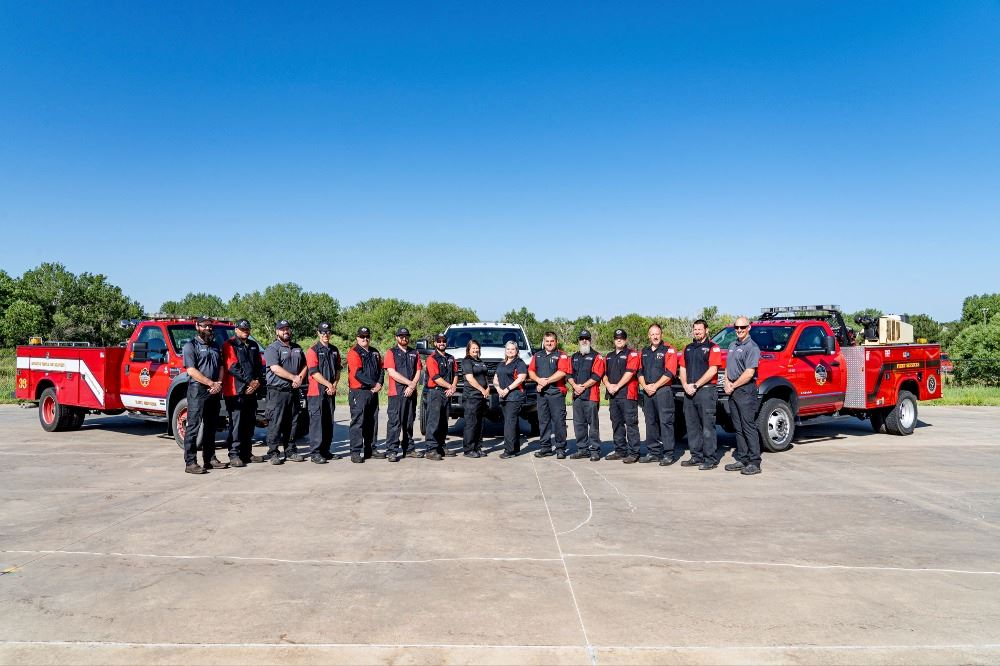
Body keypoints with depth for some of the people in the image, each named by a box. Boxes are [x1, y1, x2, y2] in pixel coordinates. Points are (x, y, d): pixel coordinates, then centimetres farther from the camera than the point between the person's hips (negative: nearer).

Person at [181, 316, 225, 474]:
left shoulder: (215, 346, 19)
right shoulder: (190, 346, -2)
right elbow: (192, 371, -12)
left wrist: (219, 383, -3)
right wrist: (212, 383, -15)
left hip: (214, 392, 7)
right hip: (197, 391, -7)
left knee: (211, 427, 11)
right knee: (193, 427, -8)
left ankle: (210, 459, 19)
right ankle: (190, 463, -8)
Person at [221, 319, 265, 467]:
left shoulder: (253, 345, 18)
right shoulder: (229, 345, -3)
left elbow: (259, 365, 15)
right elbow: (233, 367, -13)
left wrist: (258, 381, -2)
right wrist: (249, 381, -14)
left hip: (251, 391, 7)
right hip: (235, 391, -7)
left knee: (250, 423, 10)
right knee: (236, 423, -7)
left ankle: (247, 453, 17)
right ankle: (234, 455, -4)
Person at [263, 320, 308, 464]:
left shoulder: (297, 348, 18)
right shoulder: (272, 348, -3)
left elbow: (304, 366, 20)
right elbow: (275, 368, -16)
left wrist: (300, 378, -1)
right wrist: (294, 378, -15)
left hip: (294, 391, 6)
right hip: (277, 391, -6)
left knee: (291, 423, 10)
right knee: (275, 423, -6)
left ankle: (290, 451, 16)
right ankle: (273, 453, -2)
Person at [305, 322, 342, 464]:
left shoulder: (334, 350, 14)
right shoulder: (312, 350, -5)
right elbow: (314, 373, -12)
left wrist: (334, 385, -1)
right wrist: (329, 385, -12)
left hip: (330, 392, 6)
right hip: (316, 392, -6)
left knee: (329, 422, 10)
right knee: (316, 422, -6)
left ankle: (325, 450, 18)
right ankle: (315, 453, -4)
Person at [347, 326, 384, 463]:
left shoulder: (375, 353, 17)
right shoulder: (353, 353, -6)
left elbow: (381, 369, 15)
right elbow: (357, 373, -15)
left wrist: (379, 383, -4)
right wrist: (373, 384, -15)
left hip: (373, 392, 7)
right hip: (358, 392, -7)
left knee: (372, 422, 12)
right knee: (358, 422, -8)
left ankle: (371, 449, 20)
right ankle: (355, 452, -6)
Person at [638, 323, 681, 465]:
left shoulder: (669, 350, -2)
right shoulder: (644, 352, 18)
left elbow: (670, 372, -11)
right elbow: (640, 372, 16)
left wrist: (655, 386, -12)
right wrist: (645, 386, -2)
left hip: (663, 390, -6)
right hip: (647, 391, 6)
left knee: (665, 422, -8)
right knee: (650, 422, 9)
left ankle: (669, 454, -6)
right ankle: (653, 453, 16)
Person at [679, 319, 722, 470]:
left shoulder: (713, 348, -1)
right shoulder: (688, 349, 19)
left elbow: (712, 370, -11)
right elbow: (682, 369, 17)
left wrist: (695, 385, -13)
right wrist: (685, 385, -2)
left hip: (706, 391, -7)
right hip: (689, 392, 7)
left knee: (708, 426, -7)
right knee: (692, 426, 9)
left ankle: (711, 459, -4)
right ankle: (696, 457, 16)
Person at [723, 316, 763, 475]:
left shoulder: (752, 347, -9)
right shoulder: (733, 345, 17)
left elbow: (749, 373, -16)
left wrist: (733, 386, -10)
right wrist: (726, 382, 2)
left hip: (745, 391, -8)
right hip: (732, 391, 8)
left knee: (749, 427, -8)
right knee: (738, 427, 11)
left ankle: (754, 463, -5)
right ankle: (742, 459, 17)